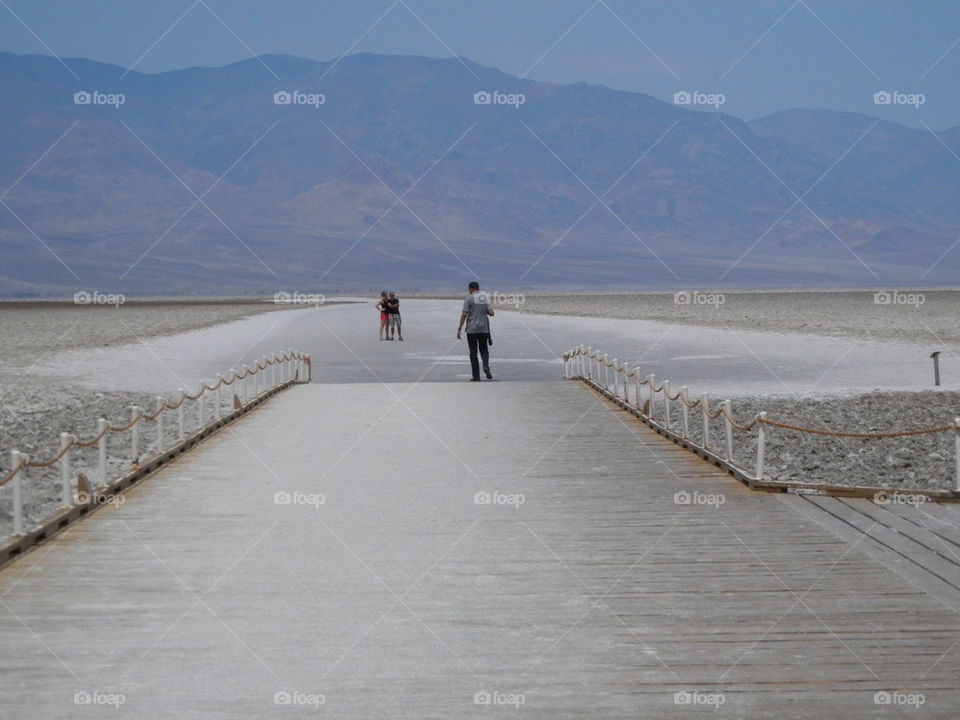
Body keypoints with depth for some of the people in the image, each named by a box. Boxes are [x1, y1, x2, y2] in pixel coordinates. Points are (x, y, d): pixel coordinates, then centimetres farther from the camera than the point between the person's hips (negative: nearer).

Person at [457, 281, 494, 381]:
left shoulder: (468, 298, -6)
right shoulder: (485, 298, 5)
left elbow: (464, 314, -12)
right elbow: (491, 313, -1)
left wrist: (459, 329, -9)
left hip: (472, 329, -3)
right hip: (484, 329, 3)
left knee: (473, 353, 5)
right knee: (484, 350, 16)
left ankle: (476, 376, 3)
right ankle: (486, 366, -12)